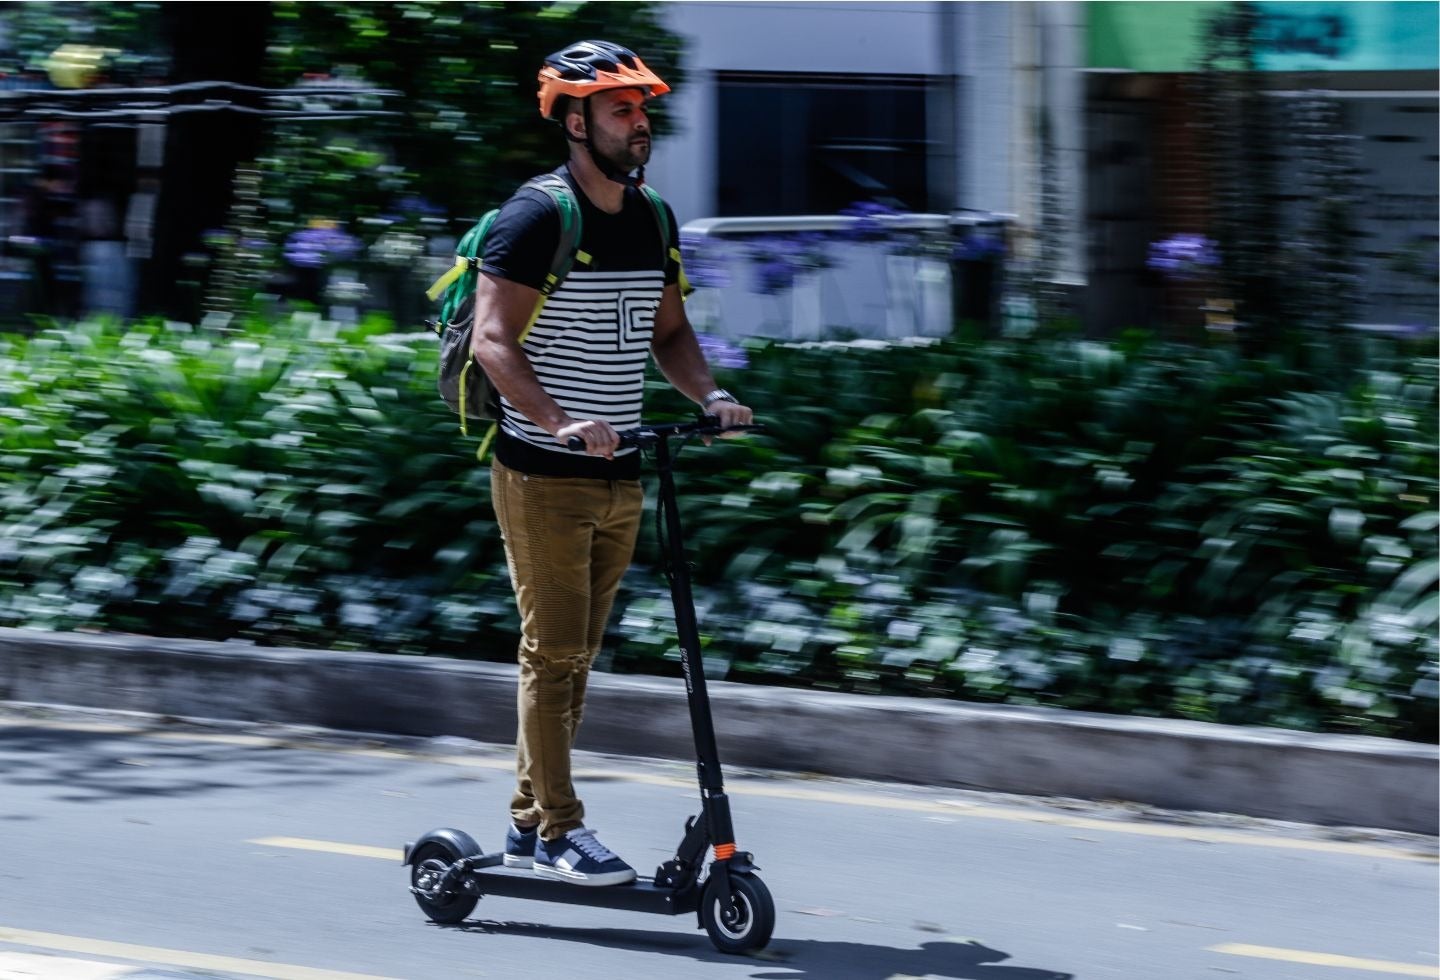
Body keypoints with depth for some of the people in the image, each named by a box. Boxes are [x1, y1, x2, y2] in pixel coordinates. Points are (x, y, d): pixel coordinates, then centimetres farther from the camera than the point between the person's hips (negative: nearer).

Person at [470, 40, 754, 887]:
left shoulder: (651, 220, 11)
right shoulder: (537, 217, -11)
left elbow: (668, 330, 19)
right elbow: (493, 340, -16)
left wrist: (711, 396, 0)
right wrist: (560, 421, -30)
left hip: (618, 476, 7)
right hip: (543, 475, -7)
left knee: (577, 655, 11)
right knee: (553, 651, -5)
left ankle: (528, 823, 19)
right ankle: (559, 830, 1)